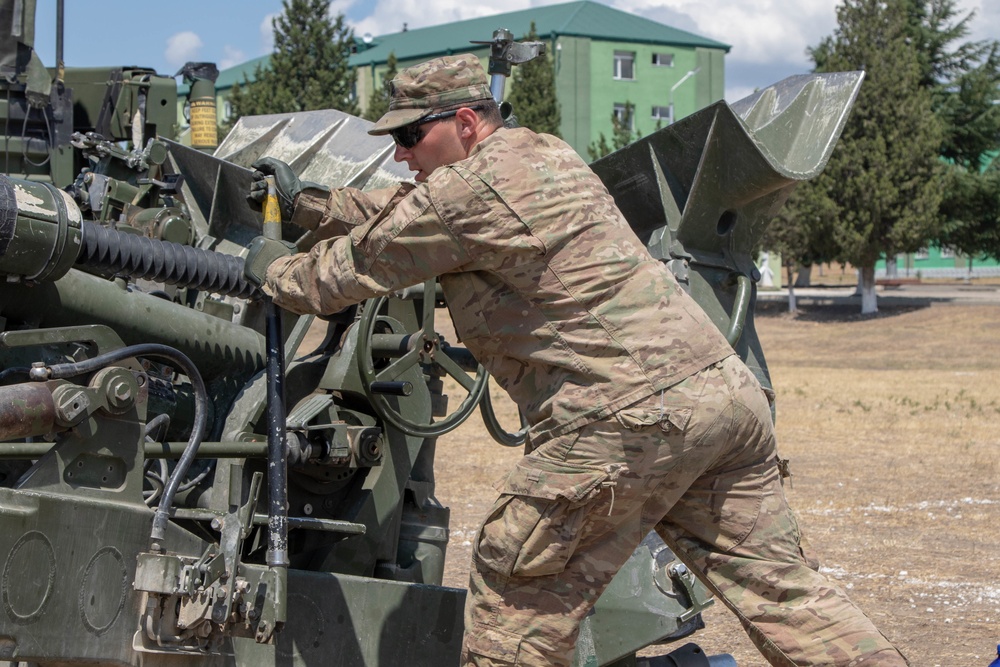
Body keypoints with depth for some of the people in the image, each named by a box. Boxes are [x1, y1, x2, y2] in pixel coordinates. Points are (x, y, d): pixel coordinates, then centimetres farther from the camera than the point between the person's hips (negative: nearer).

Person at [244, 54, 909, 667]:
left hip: (632, 415, -9)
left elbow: (352, 268, 6)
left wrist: (275, 270, 25)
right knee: (779, 583, 10)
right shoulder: (548, 153, 22)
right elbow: (407, 212, 34)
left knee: (518, 583, 6)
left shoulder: (468, 191, -6)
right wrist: (308, 203, 37)